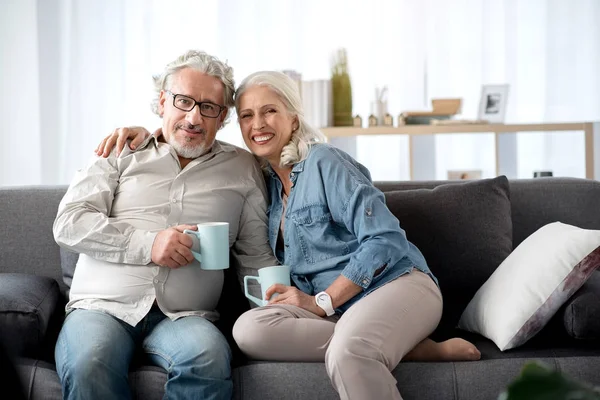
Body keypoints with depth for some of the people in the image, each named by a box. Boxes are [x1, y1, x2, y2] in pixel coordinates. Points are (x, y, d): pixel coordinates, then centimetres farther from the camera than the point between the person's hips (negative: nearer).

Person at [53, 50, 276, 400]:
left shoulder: (242, 168, 19)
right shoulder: (122, 154, 15)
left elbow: (257, 254, 19)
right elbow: (68, 223, 4)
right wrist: (148, 244, -7)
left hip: (184, 316, 1)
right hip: (103, 306, -1)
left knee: (209, 354, -35)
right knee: (89, 362, -36)